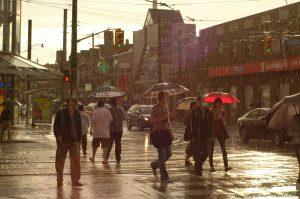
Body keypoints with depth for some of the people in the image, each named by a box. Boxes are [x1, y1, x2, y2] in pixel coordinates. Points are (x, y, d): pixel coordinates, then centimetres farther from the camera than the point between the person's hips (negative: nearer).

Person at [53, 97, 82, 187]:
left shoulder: (77, 114, 10)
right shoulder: (61, 113, -2)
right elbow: (56, 126, -2)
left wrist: (79, 139, 14)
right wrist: (58, 136, -16)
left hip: (74, 140, 2)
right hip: (63, 140, -2)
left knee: (76, 159, -11)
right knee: (60, 161, 4)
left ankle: (75, 181, -4)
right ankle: (59, 181, 18)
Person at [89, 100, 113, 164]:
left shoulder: (95, 112, -5)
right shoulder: (108, 112, 1)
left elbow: (93, 122, -11)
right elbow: (111, 121, 3)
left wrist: (91, 130, -8)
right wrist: (109, 129, 17)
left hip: (97, 132, 0)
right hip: (105, 133, 0)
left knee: (95, 146, 16)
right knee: (105, 146, 0)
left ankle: (93, 158, 29)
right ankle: (105, 159, -10)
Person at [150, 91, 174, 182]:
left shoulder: (165, 107, 15)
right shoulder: (155, 108, -8)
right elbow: (152, 120, -16)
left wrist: (171, 132, 17)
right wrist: (163, 118, -21)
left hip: (166, 132, 8)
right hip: (158, 132, -8)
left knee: (169, 154, 8)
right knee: (162, 155, -5)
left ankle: (154, 165, 30)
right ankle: (164, 176, 0)